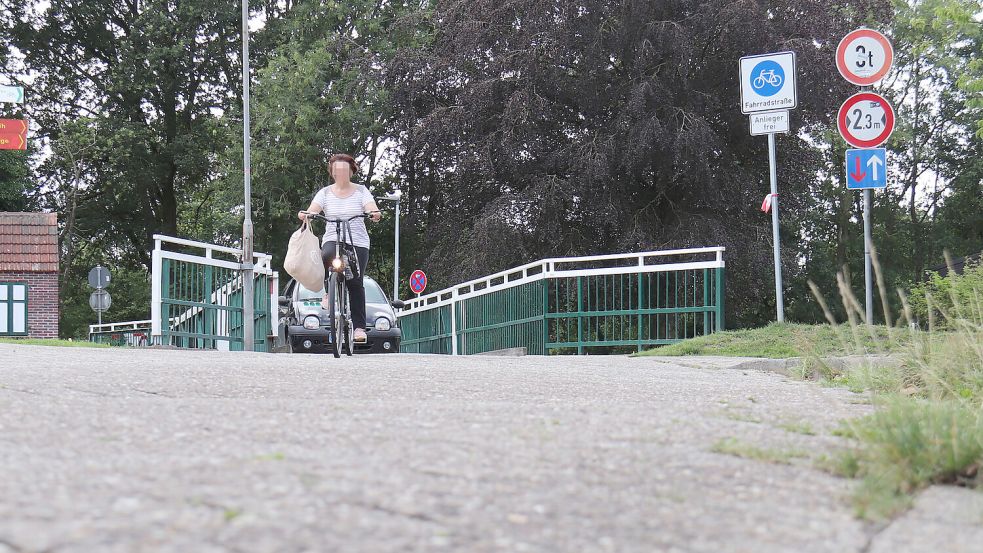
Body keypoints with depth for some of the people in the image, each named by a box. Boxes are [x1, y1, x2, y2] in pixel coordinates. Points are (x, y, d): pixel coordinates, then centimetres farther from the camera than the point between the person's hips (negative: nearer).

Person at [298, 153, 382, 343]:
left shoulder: (360, 191, 10)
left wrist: (374, 213, -30)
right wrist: (305, 215, -26)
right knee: (327, 256, -35)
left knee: (355, 282, -10)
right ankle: (329, 291, -10)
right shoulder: (325, 193, 12)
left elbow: (371, 207, -6)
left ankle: (359, 326, -5)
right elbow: (313, 210, -2)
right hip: (332, 239, 0)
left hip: (358, 242, 0)